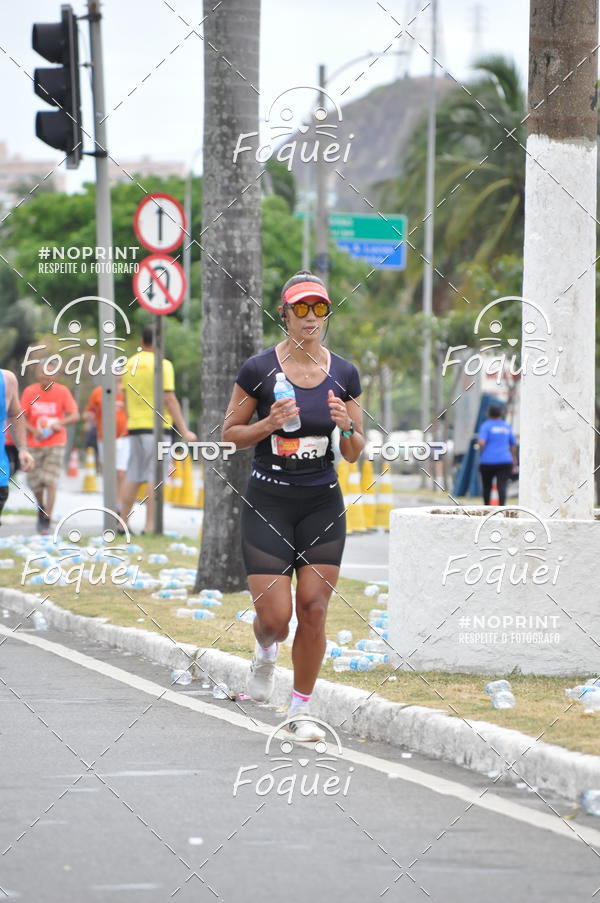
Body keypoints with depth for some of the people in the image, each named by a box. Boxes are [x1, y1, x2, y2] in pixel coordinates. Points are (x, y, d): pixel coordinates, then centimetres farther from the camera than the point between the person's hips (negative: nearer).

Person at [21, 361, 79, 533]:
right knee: (34, 482, 5)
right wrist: (33, 430, -20)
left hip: (56, 443, -2)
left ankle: (47, 520, -7)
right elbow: (22, 417, -1)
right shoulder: (29, 392, -2)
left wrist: (60, 423, -26)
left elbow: (75, 415, -7)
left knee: (50, 481, -11)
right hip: (34, 444, 2)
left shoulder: (62, 391, -5)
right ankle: (41, 507, 36)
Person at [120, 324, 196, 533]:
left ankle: (122, 522, 13)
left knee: (133, 477, 12)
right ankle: (150, 526, -9)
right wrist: (184, 430, -13)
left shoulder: (130, 364, 11)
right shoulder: (162, 365, -9)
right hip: (157, 427, -6)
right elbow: (169, 400, -14)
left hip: (135, 427, 6)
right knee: (156, 477, -6)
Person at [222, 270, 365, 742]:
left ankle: (301, 709, 13)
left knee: (314, 611, -3)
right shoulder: (258, 370, -6)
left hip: (323, 504, 2)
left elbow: (354, 454, 8)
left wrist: (347, 425, -13)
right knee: (275, 618, -8)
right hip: (268, 503, -2)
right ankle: (266, 652, 29)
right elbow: (230, 432, 2)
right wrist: (269, 424, -15)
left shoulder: (344, 374, 3)